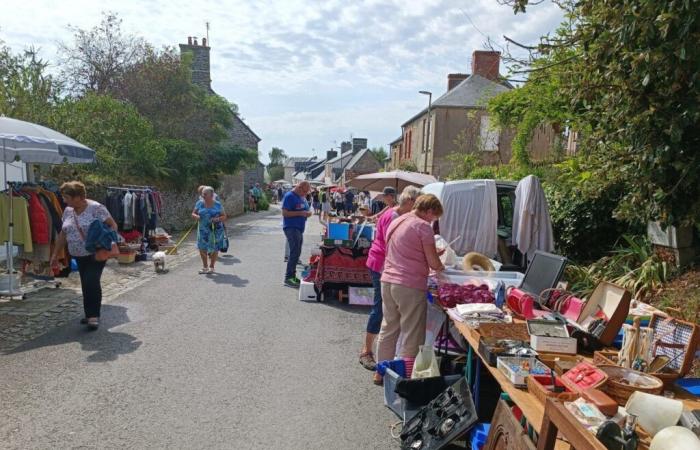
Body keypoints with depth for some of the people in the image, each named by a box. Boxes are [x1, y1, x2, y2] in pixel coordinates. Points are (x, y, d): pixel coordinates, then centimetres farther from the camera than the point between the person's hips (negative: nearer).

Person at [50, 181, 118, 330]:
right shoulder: (67, 211, 8)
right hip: (79, 255, 7)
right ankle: (91, 314, 19)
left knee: (91, 282, -16)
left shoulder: (96, 208, -13)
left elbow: (112, 225, -11)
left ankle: (93, 315, -10)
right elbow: (63, 234, 15)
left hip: (96, 254, -7)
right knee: (86, 284, 9)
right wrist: (55, 254, 16)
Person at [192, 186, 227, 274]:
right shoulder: (200, 203, 3)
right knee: (202, 248, -1)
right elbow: (193, 213, 11)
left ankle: (211, 267, 21)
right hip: (203, 230, 2)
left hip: (215, 230, -2)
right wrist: (196, 216, -12)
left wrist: (218, 219, -19)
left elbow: (224, 216, 0)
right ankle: (205, 266, 19)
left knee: (214, 249, 3)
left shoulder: (217, 204, -3)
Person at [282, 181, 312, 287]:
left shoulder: (302, 197, 15)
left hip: (299, 228, 9)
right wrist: (300, 213, -21)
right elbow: (284, 213, -16)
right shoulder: (289, 196, -11)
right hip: (291, 228, -9)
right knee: (294, 252, -13)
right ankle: (288, 278, -10)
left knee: (296, 253, 11)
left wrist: (308, 213, 4)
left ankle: (292, 276, 20)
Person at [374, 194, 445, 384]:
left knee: (388, 329, 18)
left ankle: (381, 372, 28)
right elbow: (434, 263, -11)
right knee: (412, 336, 4)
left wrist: (431, 255, 21)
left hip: (388, 281, 8)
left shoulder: (396, 222, 14)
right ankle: (407, 377, 11)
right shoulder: (423, 226, -10)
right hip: (410, 286, -8)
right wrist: (441, 266, 10)